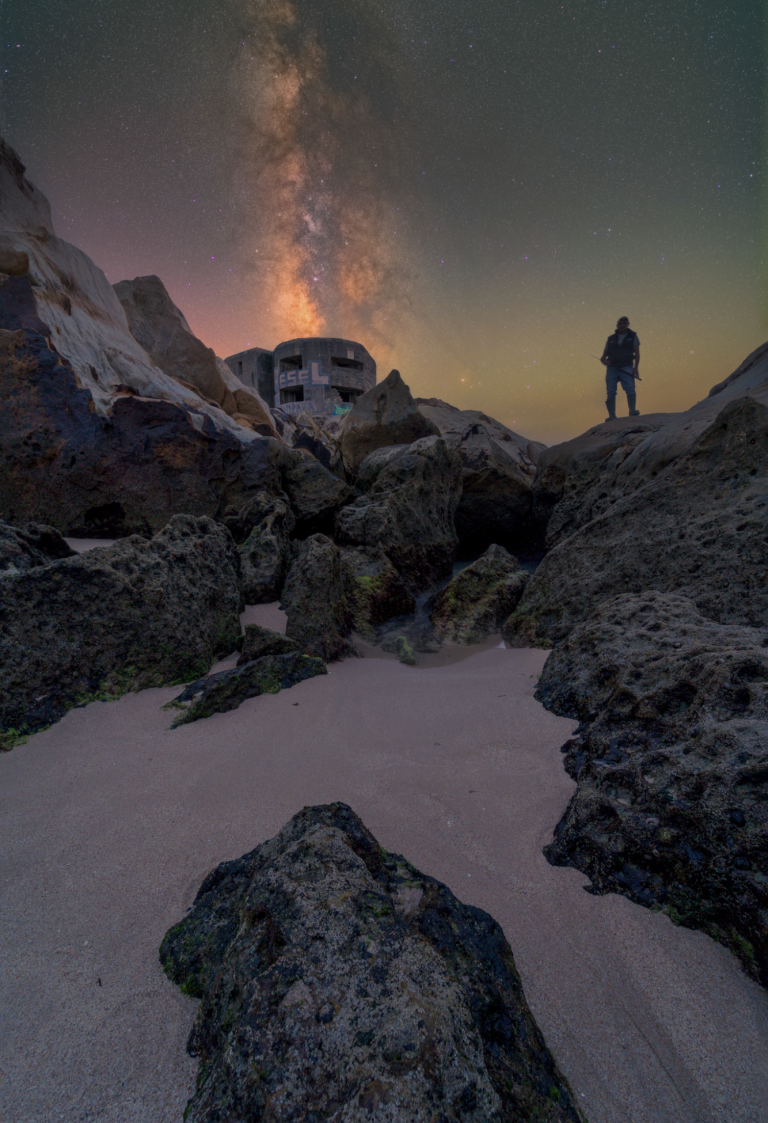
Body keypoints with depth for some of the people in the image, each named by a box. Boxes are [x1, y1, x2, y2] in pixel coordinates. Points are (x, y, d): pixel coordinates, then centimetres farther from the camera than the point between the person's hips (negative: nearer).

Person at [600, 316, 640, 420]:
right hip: (612, 368, 2)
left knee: (630, 389, -21)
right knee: (610, 392, -10)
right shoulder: (610, 339, 21)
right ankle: (612, 416, -11)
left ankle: (632, 411, -29)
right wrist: (603, 361, -4)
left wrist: (636, 367, -8)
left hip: (626, 367, -2)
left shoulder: (632, 337, 17)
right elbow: (603, 355, 21)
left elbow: (637, 354, 8)